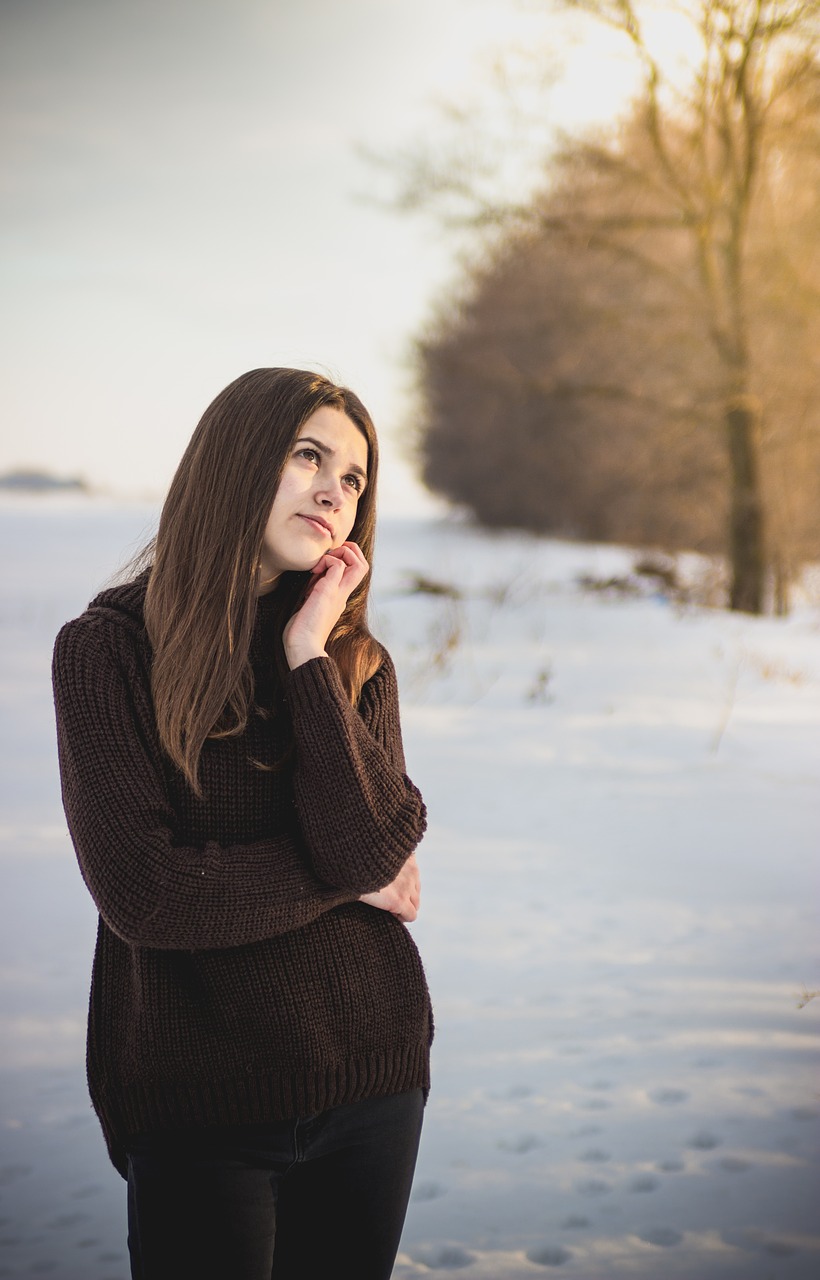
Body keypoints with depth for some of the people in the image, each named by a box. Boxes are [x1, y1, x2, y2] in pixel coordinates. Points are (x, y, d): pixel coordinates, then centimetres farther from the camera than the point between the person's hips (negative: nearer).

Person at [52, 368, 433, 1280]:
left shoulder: (356, 661, 3)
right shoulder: (109, 649, -9)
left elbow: (377, 847, -14)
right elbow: (143, 893, -17)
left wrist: (309, 659, -14)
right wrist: (342, 875, -8)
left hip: (372, 1081, 4)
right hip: (197, 1099, -4)